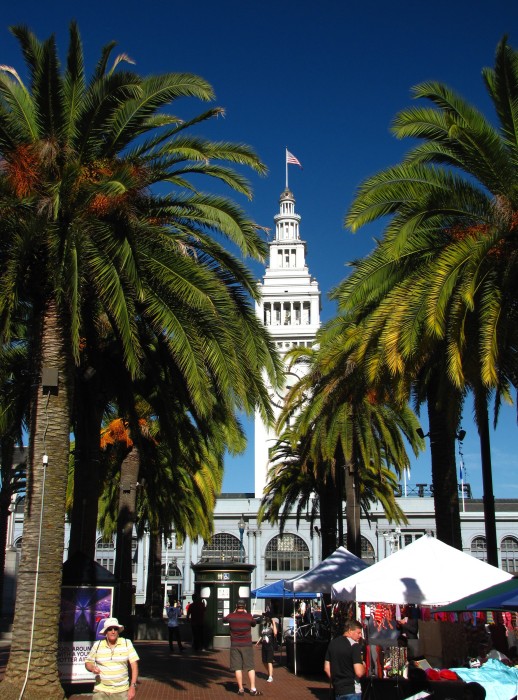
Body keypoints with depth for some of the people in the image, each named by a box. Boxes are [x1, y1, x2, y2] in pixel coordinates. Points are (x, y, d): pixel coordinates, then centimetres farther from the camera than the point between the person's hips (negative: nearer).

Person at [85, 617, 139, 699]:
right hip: (101, 691, 1)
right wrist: (92, 668, -11)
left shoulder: (127, 643, -1)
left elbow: (134, 665, -2)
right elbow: (87, 663, 12)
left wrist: (133, 686, -9)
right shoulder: (97, 645, 2)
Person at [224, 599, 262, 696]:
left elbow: (224, 619, 17)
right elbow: (254, 624, 11)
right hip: (247, 645, -1)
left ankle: (240, 689, 7)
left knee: (238, 668, 5)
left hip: (235, 645, 1)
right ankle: (253, 689, 2)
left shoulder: (231, 616, -5)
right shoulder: (248, 616, -8)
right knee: (250, 667, 5)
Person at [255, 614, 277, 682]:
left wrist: (274, 623, -25)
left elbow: (275, 633, -28)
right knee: (264, 661, 12)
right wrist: (258, 642, 14)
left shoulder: (272, 625, -9)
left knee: (269, 661, -11)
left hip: (270, 646, -7)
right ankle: (269, 673, 32)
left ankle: (270, 677, -11)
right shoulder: (264, 625, 12)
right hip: (264, 646, 7)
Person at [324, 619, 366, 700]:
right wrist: (364, 666, -1)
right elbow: (359, 672, -21)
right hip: (352, 690, -7)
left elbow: (326, 668, 11)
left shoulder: (332, 643, 8)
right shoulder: (354, 645, -14)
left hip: (337, 690, 7)